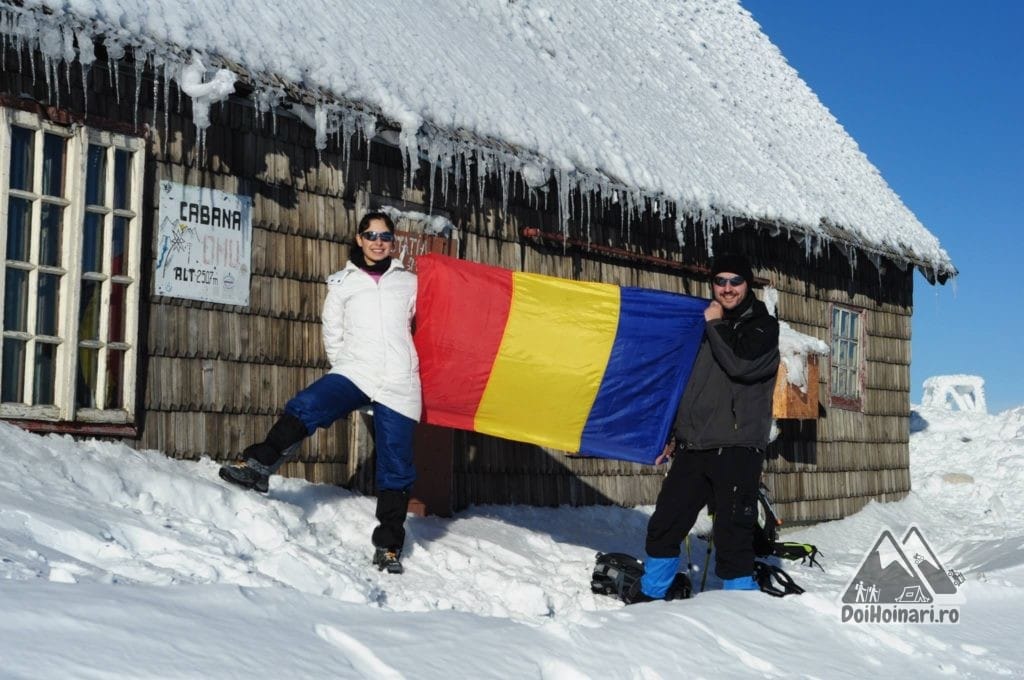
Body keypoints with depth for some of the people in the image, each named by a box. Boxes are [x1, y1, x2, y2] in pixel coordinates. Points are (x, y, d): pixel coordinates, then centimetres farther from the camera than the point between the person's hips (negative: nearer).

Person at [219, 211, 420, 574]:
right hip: (354, 372, 0)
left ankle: (389, 547, 6)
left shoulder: (409, 282, 14)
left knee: (396, 469, -1)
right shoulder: (342, 282, 13)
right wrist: (345, 367, 4)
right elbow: (332, 333, 12)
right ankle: (259, 466, -26)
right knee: (305, 407, -30)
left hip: (399, 384, 0)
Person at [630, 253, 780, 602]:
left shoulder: (763, 326, 2)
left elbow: (741, 364, -19)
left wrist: (716, 325, -6)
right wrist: (671, 434, 22)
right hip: (692, 447, 6)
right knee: (663, 526, 9)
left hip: (737, 449, -6)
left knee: (732, 535, -12)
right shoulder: (703, 326, 18)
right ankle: (650, 597, 23)